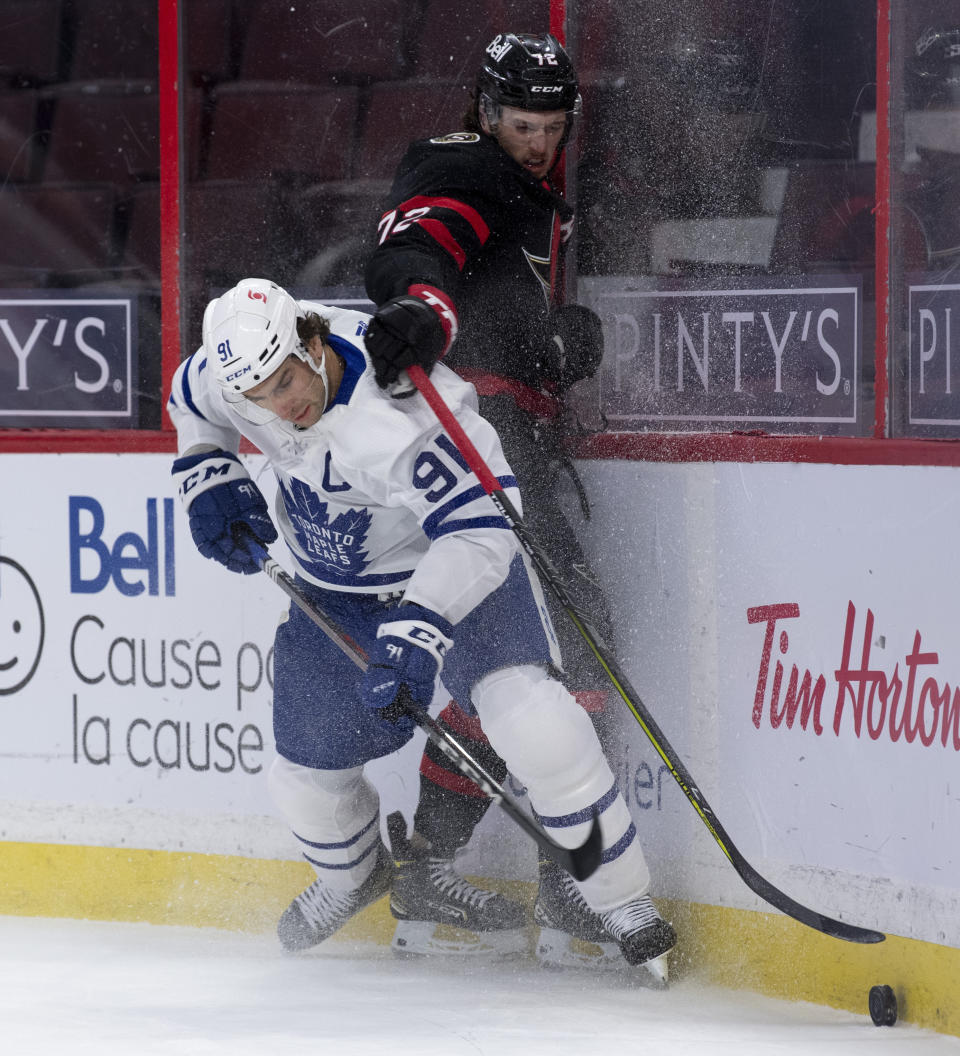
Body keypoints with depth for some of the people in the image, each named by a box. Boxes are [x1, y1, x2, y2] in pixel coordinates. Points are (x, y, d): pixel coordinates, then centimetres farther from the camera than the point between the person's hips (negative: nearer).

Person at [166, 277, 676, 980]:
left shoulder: (403, 411, -38)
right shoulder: (242, 362, -17)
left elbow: (482, 525, -41)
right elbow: (192, 400, 8)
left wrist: (419, 628, -49)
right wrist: (209, 476, -5)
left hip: (459, 561, -6)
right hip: (332, 590, 6)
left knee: (531, 721, -27)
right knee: (308, 775, 11)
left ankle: (622, 901, -12)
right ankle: (353, 876, 46)